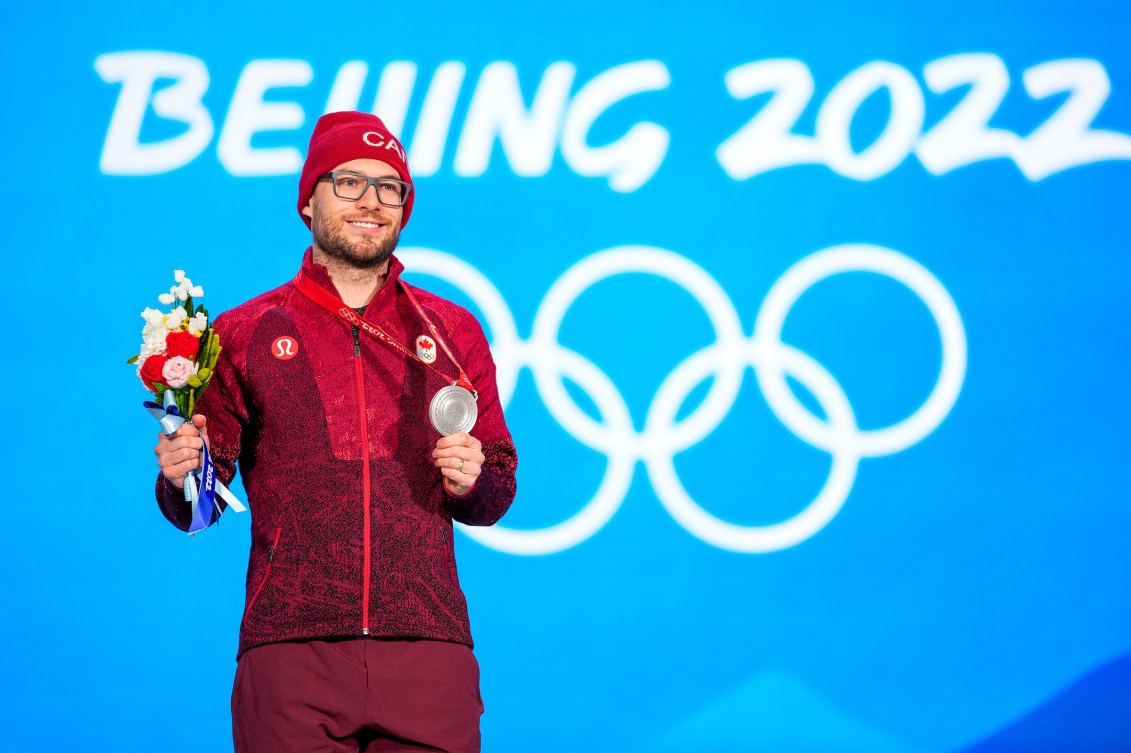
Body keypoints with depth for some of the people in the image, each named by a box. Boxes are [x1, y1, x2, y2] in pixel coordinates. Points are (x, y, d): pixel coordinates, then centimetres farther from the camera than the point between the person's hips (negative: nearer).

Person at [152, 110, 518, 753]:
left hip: (427, 648, 1)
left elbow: (496, 498, 19)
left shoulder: (453, 333, 15)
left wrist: (472, 482, -3)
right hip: (290, 649, -1)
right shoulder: (243, 334, 11)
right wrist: (181, 476, -10)